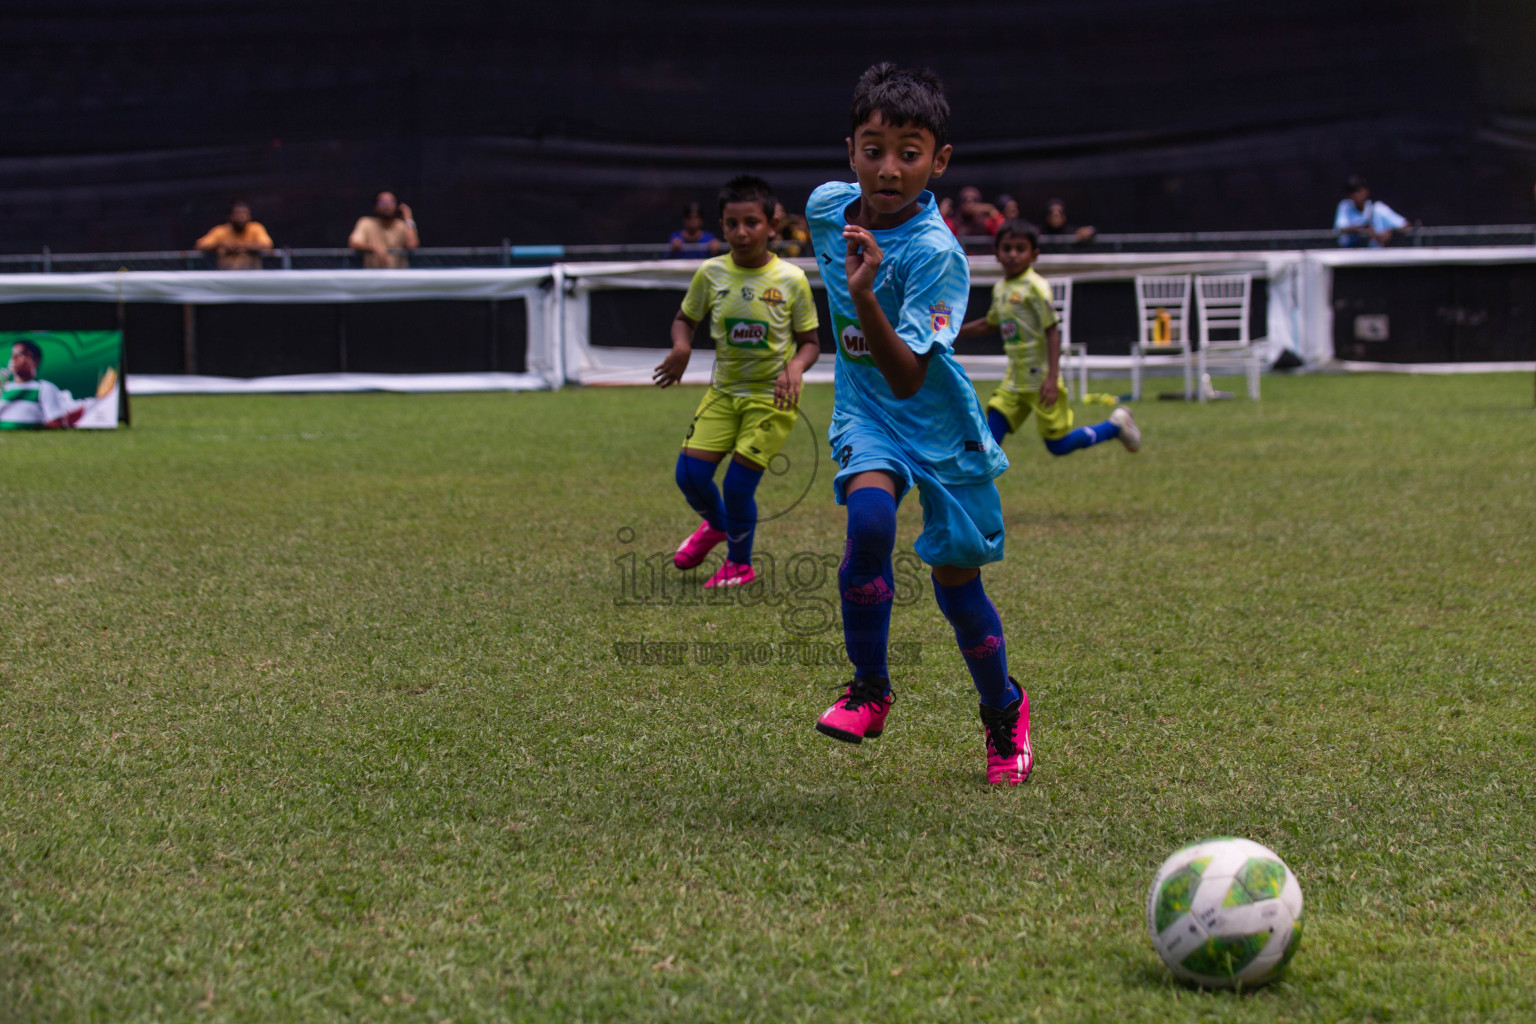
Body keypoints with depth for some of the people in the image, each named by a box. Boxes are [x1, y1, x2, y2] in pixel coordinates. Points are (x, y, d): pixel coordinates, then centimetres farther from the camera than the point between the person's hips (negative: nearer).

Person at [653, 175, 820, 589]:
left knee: (738, 484, -7)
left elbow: (810, 341, -3)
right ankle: (716, 524, 32)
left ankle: (739, 564, 19)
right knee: (690, 473, -3)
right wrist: (681, 346, -13)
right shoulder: (711, 274, -6)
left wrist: (796, 366, -24)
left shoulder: (790, 280, -12)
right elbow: (685, 318, 9)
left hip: (771, 396, -3)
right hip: (724, 390, 3)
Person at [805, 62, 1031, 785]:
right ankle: (869, 690, -11)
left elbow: (908, 379, -35)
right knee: (869, 519, -28)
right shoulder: (827, 207, -10)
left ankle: (1004, 708, 36)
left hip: (941, 425, -3)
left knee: (956, 579, 7)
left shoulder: (936, 253, -27)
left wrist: (865, 297, -46)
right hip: (865, 412, 3)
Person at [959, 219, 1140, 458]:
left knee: (1058, 445, 0)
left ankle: (1116, 425, 19)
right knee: (989, 436, -4)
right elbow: (989, 323, 27)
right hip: (1014, 381, 7)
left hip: (1040, 380, -7)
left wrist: (1052, 378, -24)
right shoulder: (1000, 288, 9)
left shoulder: (1035, 287, -15)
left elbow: (1053, 331, -17)